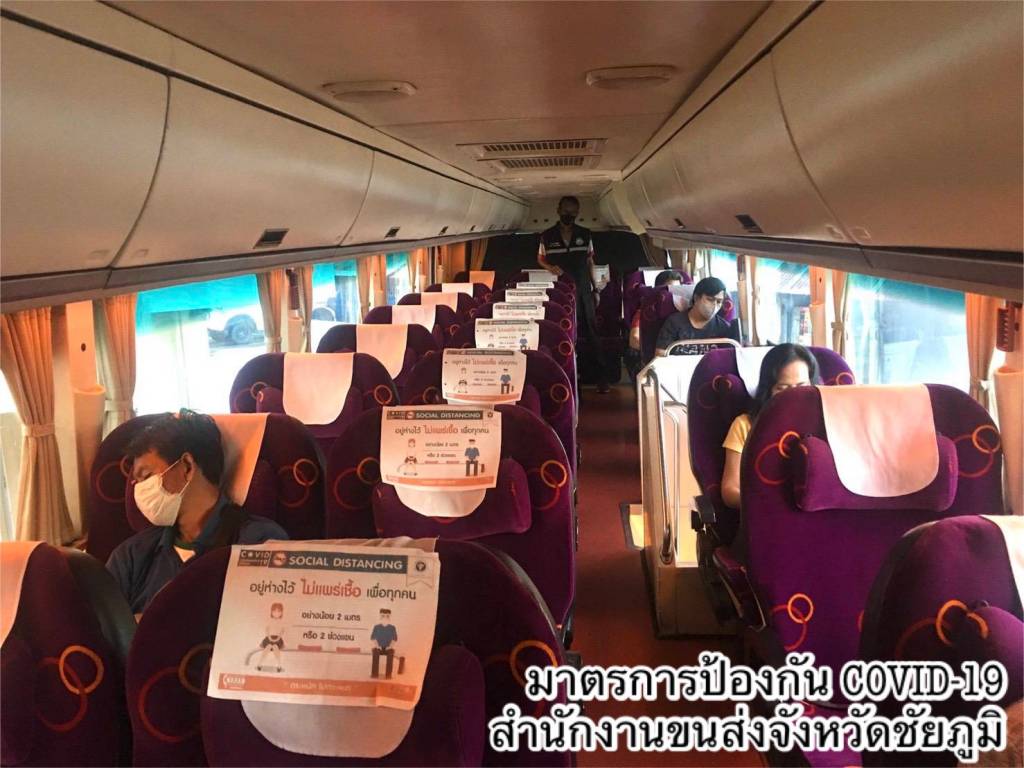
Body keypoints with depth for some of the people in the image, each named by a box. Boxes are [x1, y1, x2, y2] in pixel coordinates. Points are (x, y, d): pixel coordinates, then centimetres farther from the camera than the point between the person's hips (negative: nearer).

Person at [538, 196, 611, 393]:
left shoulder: (585, 235, 5)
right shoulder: (547, 236, 2)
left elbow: (590, 263, 11)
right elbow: (540, 258, 14)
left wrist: (595, 289, 8)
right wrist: (550, 267, -8)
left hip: (583, 293, 0)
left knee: (590, 334, -1)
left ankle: (602, 378, 3)